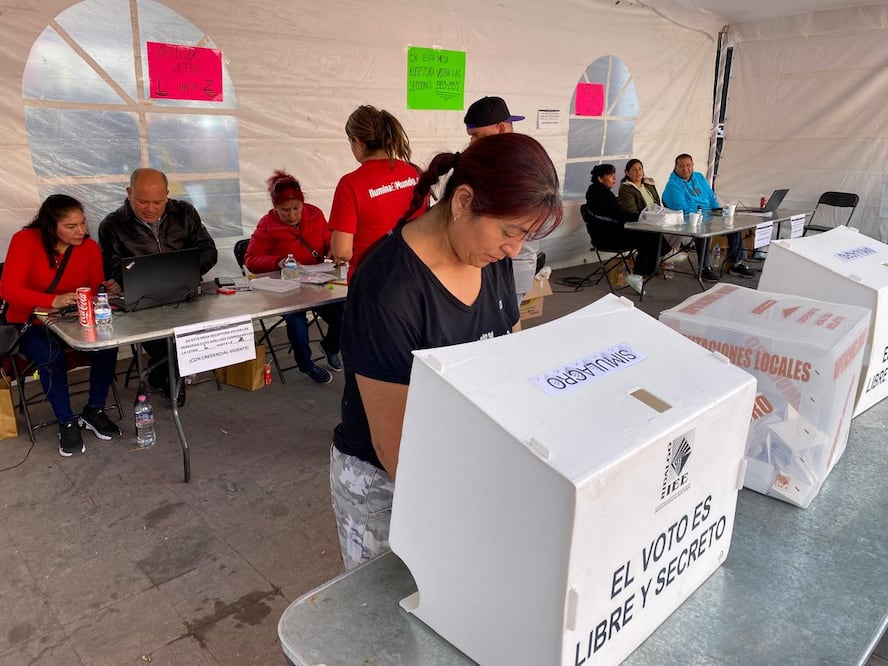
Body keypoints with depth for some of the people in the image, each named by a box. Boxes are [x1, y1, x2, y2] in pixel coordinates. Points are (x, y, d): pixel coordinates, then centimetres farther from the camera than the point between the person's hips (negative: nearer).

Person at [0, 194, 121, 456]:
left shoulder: (89, 246, -5)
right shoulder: (25, 240, -15)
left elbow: (98, 291, -6)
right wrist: (54, 301, -38)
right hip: (29, 324, -3)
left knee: (107, 344, -25)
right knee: (51, 355, -34)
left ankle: (94, 411, -4)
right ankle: (67, 423, -14)